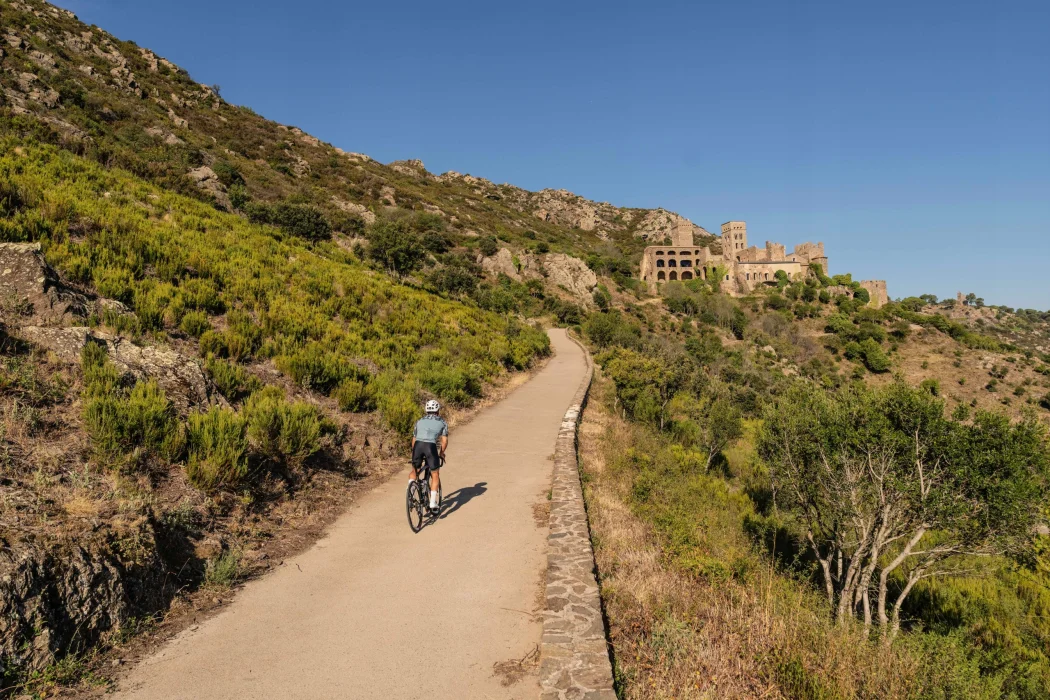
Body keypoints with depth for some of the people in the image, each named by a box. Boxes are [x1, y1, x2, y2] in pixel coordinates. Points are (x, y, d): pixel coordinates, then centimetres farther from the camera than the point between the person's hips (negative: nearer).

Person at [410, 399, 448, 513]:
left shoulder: (419, 421, 26)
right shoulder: (442, 422, 20)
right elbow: (444, 441, 14)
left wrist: (414, 452, 40)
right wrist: (441, 453, 28)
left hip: (418, 445, 2)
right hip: (431, 446, -2)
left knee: (414, 470, 25)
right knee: (435, 475, 12)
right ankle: (433, 502, 6)